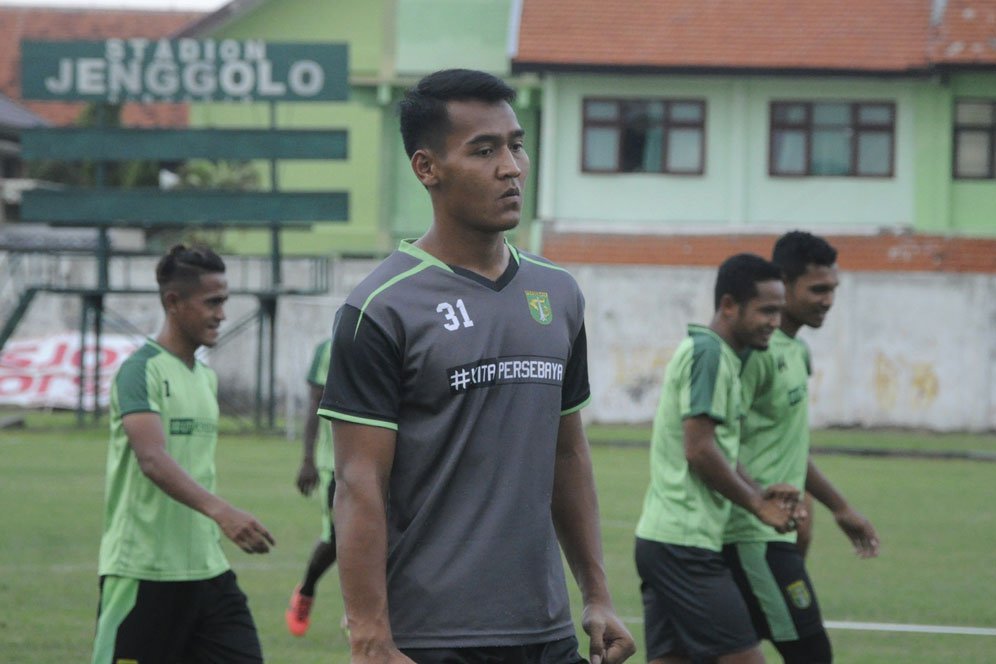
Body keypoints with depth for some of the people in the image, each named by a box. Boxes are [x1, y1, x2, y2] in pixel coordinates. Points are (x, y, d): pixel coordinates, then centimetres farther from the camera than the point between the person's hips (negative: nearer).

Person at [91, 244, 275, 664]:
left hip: (208, 570, 8)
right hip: (142, 572, -8)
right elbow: (153, 460, -28)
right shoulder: (141, 371, -12)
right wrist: (220, 512, -40)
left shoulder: (206, 377, 14)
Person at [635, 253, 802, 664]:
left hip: (662, 539, 10)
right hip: (685, 542, -10)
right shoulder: (709, 353, -12)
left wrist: (759, 496, 5)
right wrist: (756, 501, -6)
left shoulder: (720, 355, 18)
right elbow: (699, 449, -18)